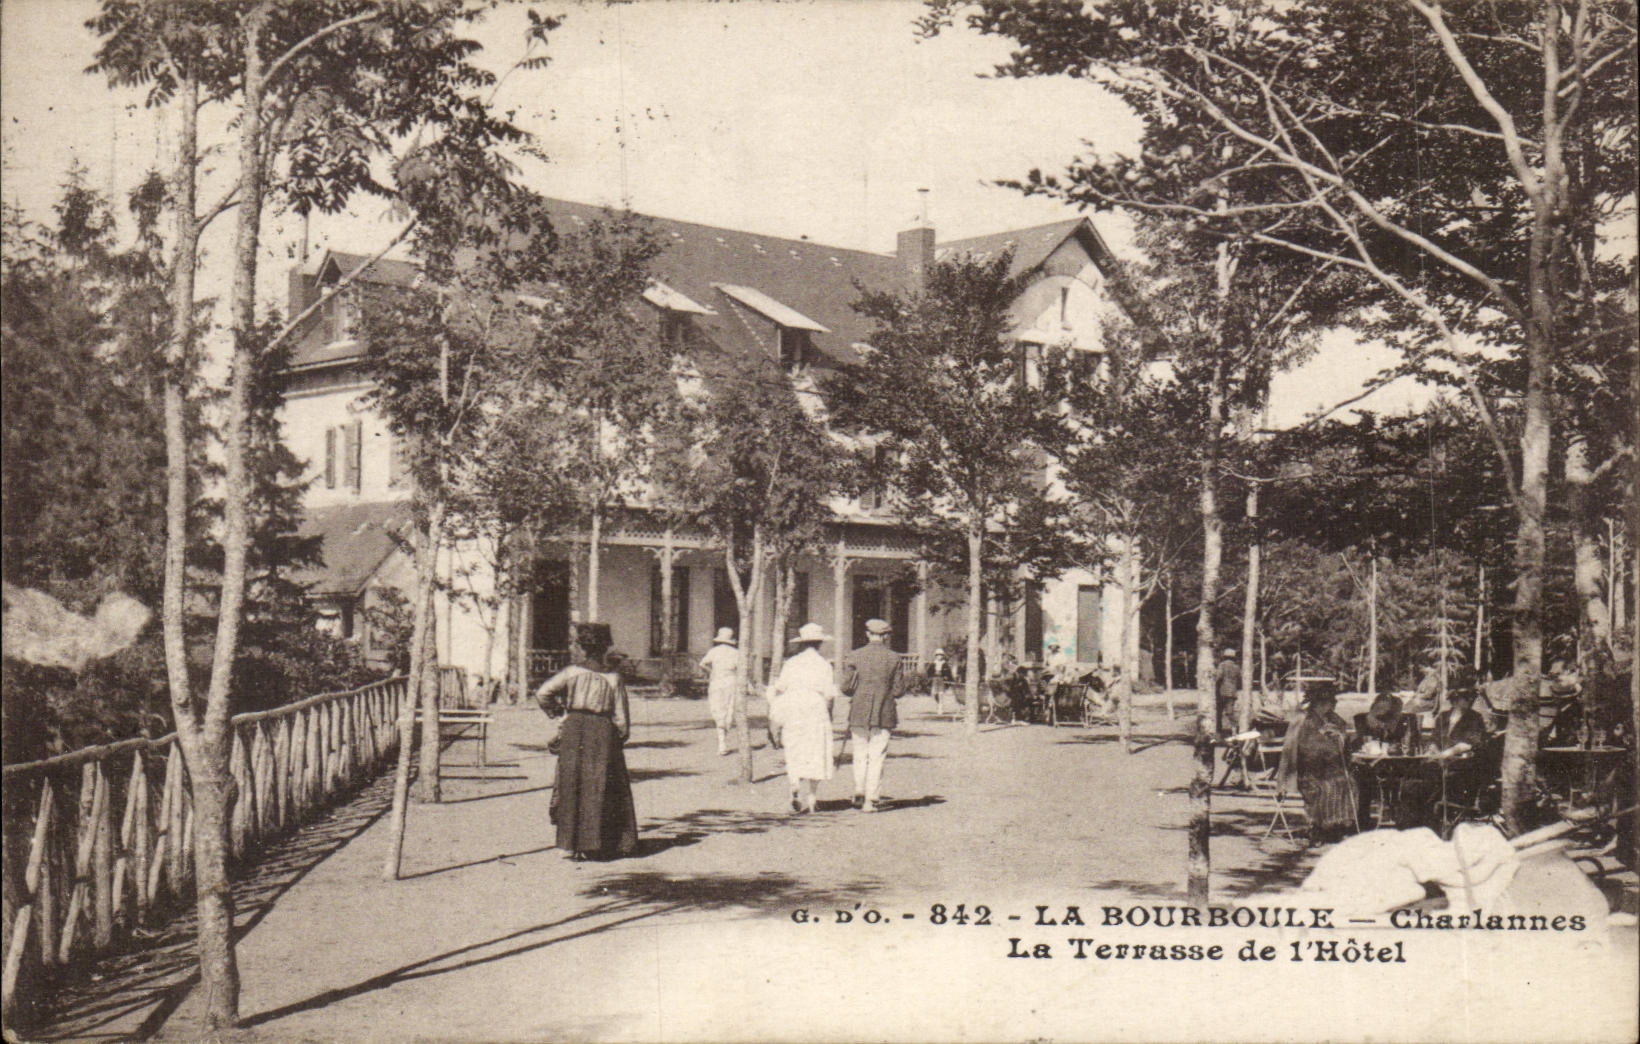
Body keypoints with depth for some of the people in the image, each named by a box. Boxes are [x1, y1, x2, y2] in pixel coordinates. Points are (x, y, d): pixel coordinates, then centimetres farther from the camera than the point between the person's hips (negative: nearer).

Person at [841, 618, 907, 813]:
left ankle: (859, 793, 7)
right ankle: (871, 799, -1)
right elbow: (899, 690, -1)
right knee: (877, 757, 2)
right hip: (884, 715, -1)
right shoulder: (894, 658, -2)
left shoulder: (854, 656, -2)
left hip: (858, 713, 1)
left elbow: (846, 687, -4)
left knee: (860, 755, 14)